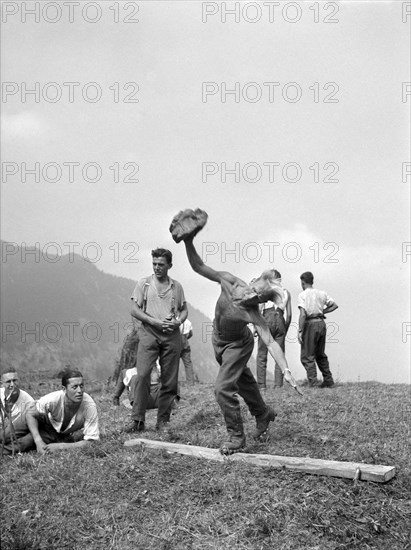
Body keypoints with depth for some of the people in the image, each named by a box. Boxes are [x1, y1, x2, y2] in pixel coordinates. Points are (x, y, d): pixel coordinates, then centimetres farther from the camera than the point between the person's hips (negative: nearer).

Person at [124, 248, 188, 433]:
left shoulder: (176, 286, 13)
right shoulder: (143, 284, 6)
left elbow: (184, 310, 18)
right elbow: (135, 310, 2)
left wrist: (178, 321, -4)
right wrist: (155, 322, -11)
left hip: (171, 335, 2)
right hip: (149, 333, -2)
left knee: (170, 380, 1)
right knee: (142, 375, -14)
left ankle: (163, 421, 10)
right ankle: (137, 419, -11)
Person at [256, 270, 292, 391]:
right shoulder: (286, 292, 16)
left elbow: (258, 309, -4)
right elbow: (289, 315, 11)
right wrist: (285, 330, 19)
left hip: (267, 319, -3)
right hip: (280, 321, 3)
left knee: (261, 356, 3)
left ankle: (261, 385, -2)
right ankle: (278, 385, 2)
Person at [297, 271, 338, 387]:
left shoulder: (302, 295, -6)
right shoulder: (321, 293, 11)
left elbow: (303, 314, -16)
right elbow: (334, 305, 14)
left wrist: (300, 331, -15)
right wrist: (322, 312, 14)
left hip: (310, 324, -6)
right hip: (321, 323, 6)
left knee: (307, 356, 1)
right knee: (320, 355, 19)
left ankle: (313, 382, -7)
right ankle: (328, 381, 20)